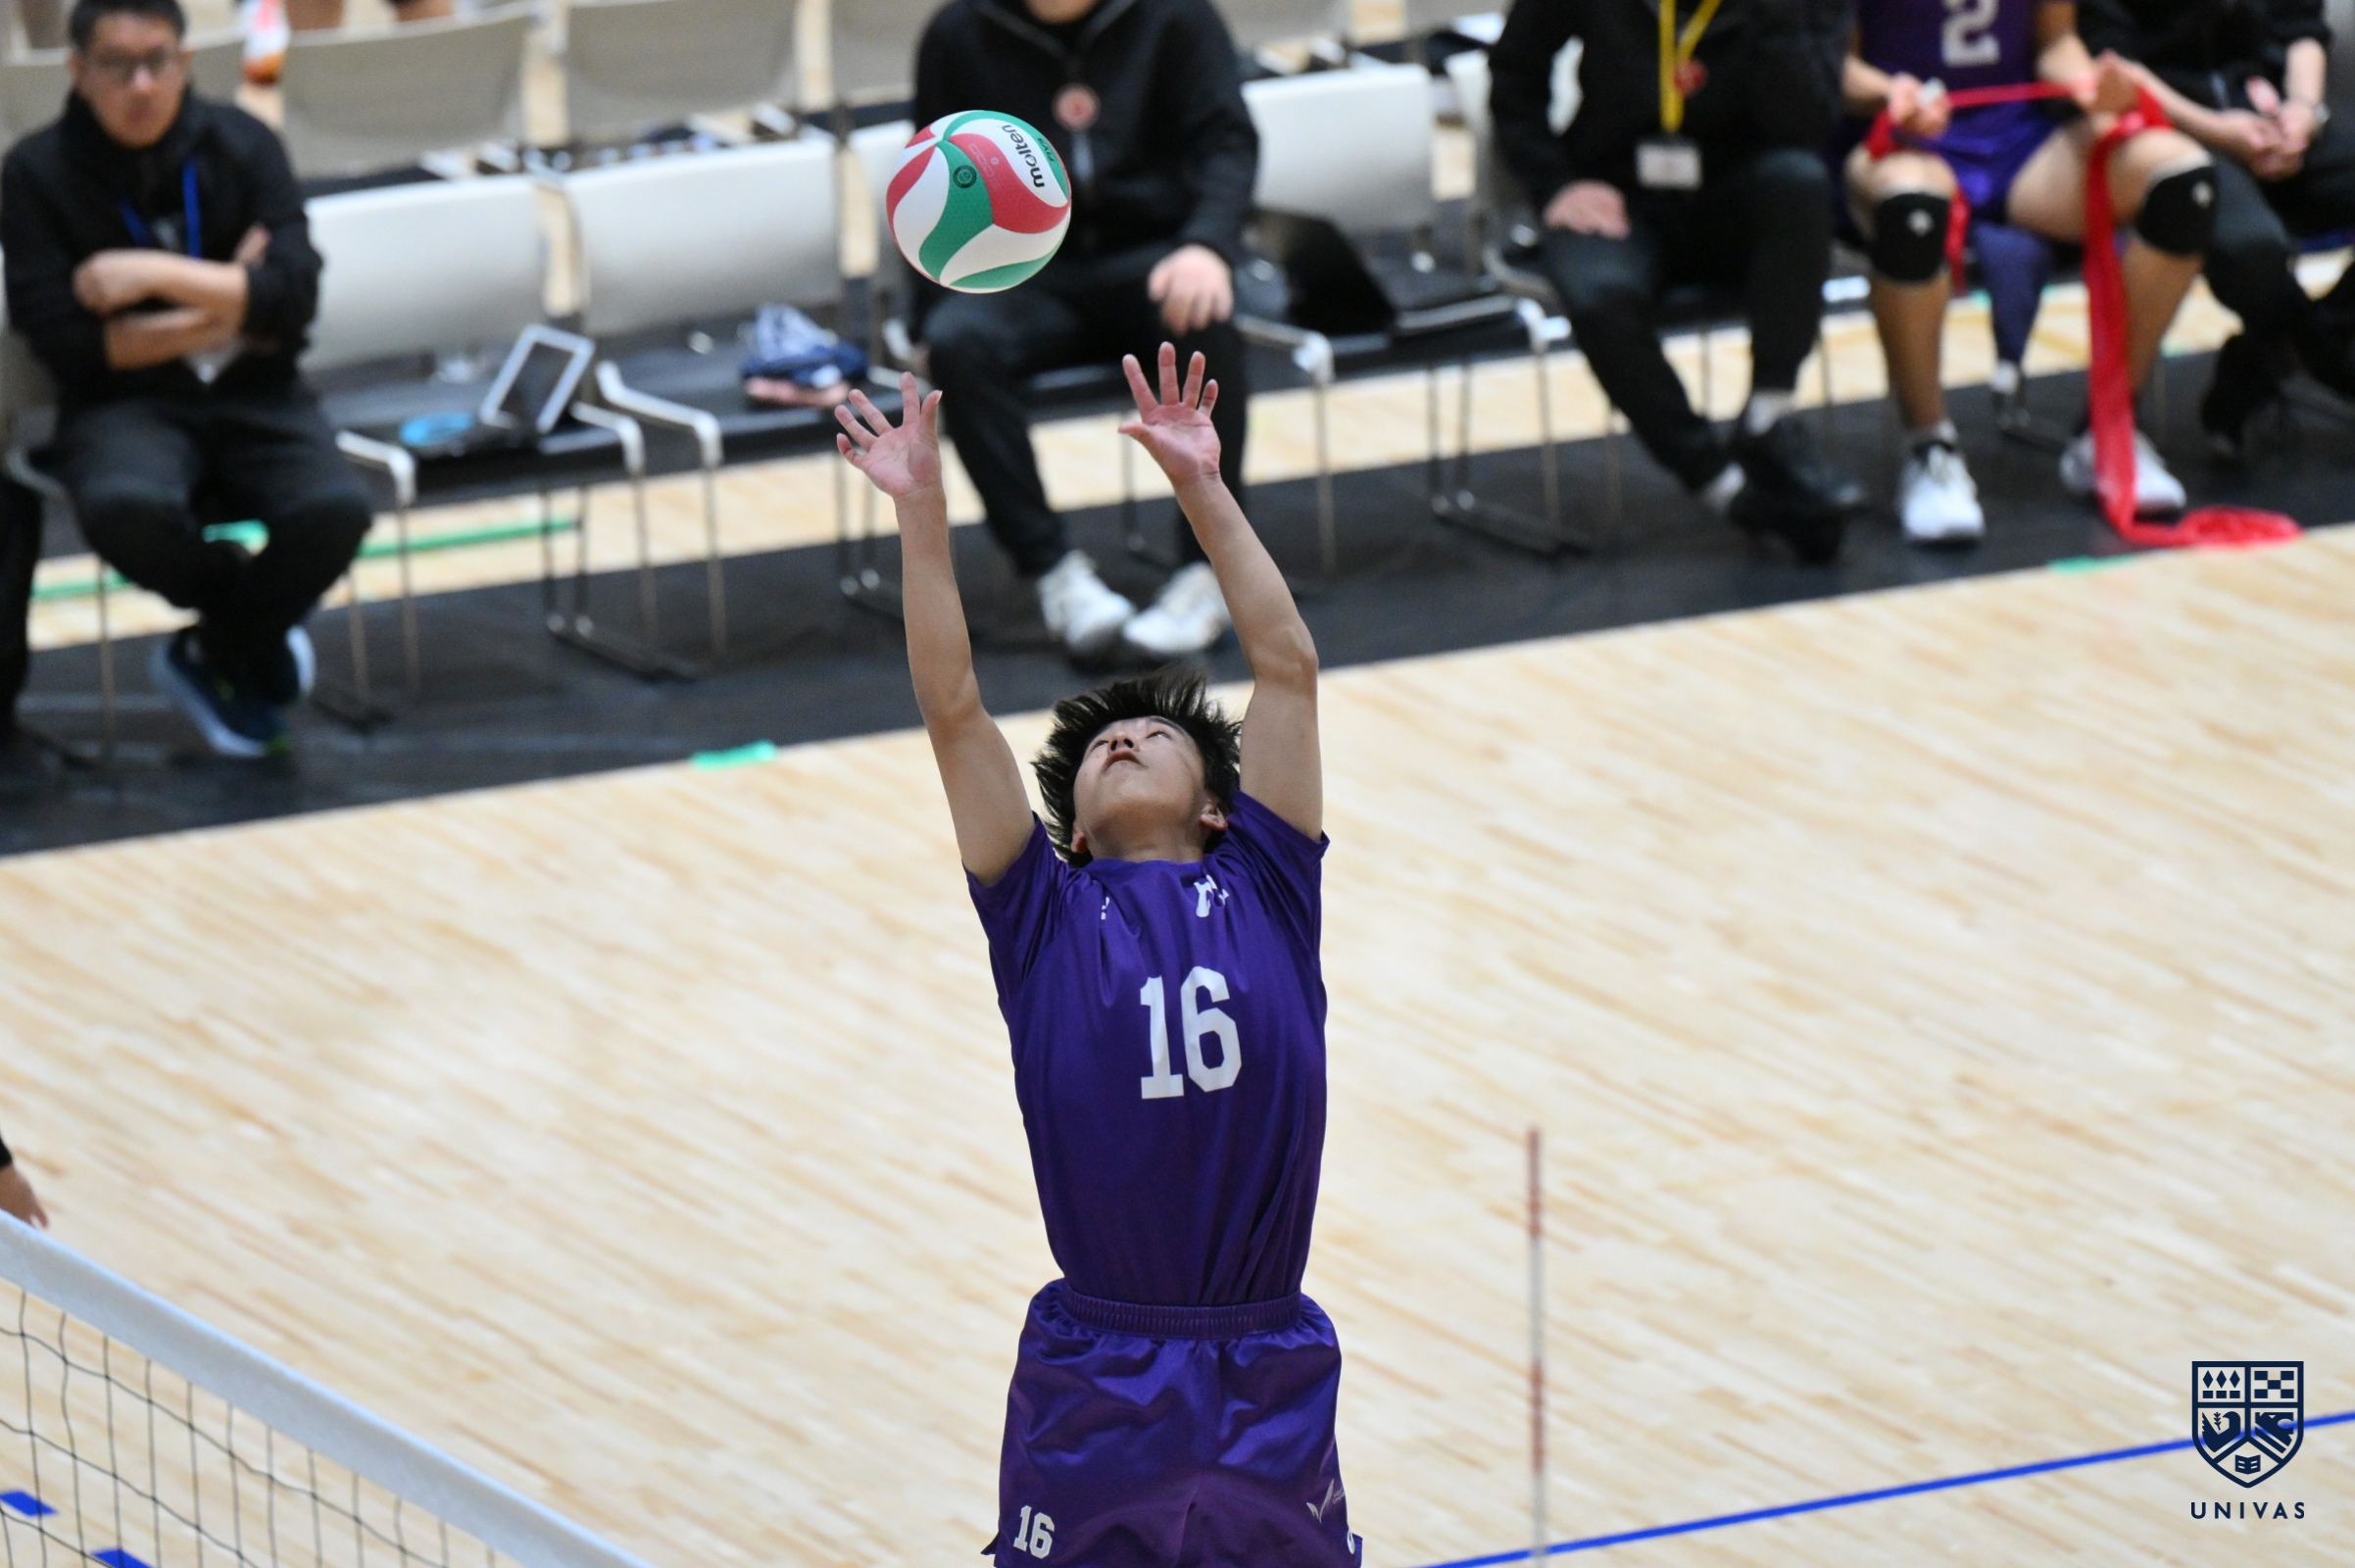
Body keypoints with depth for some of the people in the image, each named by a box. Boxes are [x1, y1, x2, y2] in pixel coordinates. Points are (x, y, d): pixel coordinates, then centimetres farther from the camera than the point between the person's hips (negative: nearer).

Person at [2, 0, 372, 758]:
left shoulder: (241, 145, 2)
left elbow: (295, 294, -9)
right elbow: (64, 341, -8)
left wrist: (157, 274, -19)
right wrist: (225, 308, -7)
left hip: (253, 392, 2)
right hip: (123, 403, -2)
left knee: (334, 510, -30)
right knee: (125, 509, -37)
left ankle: (217, 653, 2)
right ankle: (262, 645, -5)